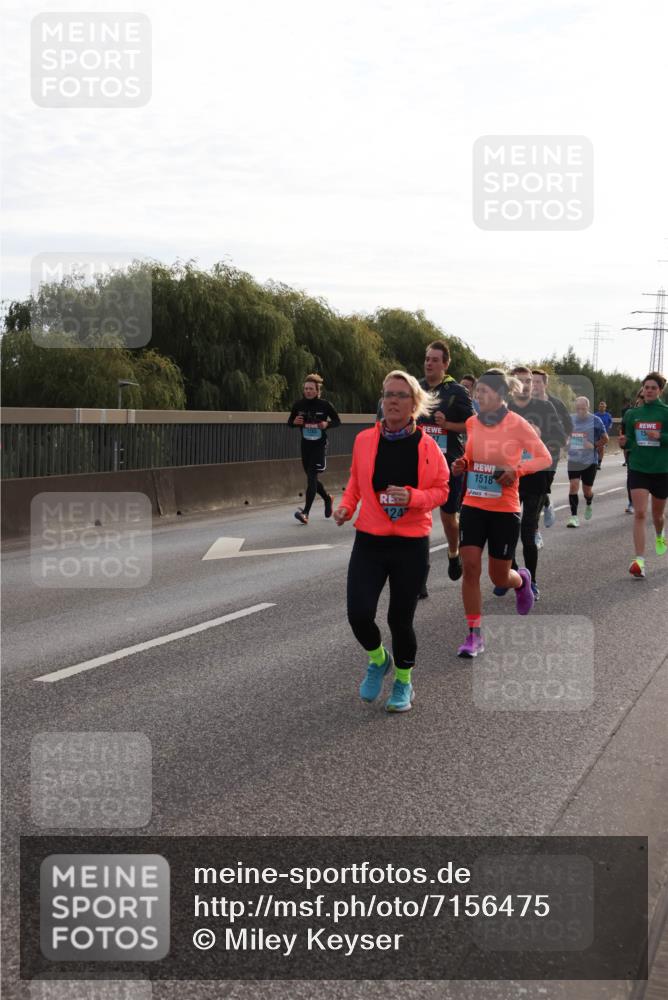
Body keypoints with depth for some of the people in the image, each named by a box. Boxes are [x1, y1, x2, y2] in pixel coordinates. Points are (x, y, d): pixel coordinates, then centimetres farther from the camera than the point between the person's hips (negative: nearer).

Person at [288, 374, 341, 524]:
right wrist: (294, 422, -14)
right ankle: (327, 498, 41)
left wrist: (327, 424, -18)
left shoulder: (325, 405, -8)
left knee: (312, 476, -14)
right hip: (305, 444, 4)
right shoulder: (299, 404, -1)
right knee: (311, 478, 13)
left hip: (319, 445, -4)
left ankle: (306, 512, -17)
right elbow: (290, 421, 9)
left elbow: (337, 421, 2)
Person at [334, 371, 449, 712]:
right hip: (369, 541, 1)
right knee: (359, 613, -11)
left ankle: (403, 682, 32)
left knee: (400, 618, 5)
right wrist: (346, 506, -4)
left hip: (412, 544, -1)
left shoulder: (427, 446, -6)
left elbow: (441, 490, 0)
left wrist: (412, 497, -18)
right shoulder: (364, 440, -1)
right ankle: (377, 659, 24)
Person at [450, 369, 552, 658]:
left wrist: (517, 469, -20)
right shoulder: (472, 423, 3)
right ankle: (475, 636, 0)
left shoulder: (517, 424, -10)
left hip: (505, 510, -3)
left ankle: (522, 581, 44)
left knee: (499, 577, 6)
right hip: (473, 506, 3)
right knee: (470, 567, -8)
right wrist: (462, 464, -2)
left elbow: (545, 458, -5)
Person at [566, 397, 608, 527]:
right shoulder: (569, 419, 3)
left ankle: (589, 505, 43)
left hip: (590, 460, -2)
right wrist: (567, 444, 1)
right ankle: (574, 516, -8)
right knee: (573, 486, -12)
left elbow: (605, 439, 0)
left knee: (587, 489, 8)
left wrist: (594, 446, -14)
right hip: (573, 459, 2)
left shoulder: (595, 421, -6)